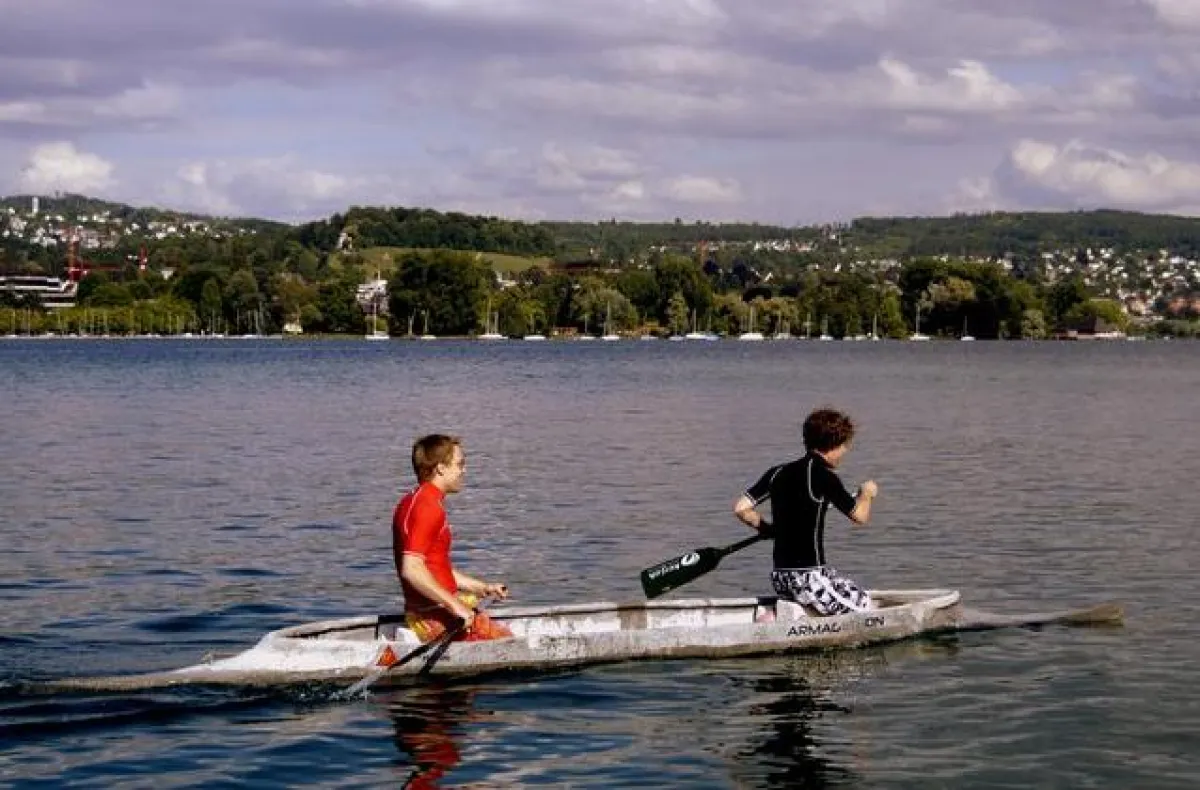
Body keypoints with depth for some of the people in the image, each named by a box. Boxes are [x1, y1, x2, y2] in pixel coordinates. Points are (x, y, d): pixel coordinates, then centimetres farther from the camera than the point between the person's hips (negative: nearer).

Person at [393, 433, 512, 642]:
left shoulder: (413, 502, 17)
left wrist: (482, 588, 18)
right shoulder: (427, 507, -17)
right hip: (435, 619, -11)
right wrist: (455, 605, -25)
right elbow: (411, 569, -29)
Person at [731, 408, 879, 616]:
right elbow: (860, 516, -11)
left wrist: (767, 528, 21)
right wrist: (867, 493, 10)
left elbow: (740, 508, 5)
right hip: (808, 578, -8)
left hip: (780, 578, 8)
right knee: (863, 604, 8)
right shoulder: (823, 476, -13)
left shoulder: (778, 473, 6)